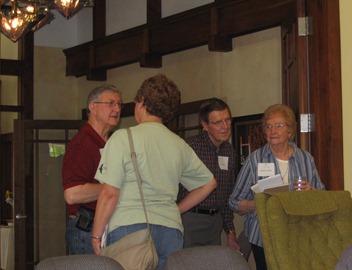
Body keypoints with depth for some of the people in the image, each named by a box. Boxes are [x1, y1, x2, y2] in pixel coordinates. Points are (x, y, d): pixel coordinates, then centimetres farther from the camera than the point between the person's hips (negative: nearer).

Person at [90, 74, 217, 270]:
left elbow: (110, 193, -9)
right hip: (171, 231, 5)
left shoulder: (123, 138, -4)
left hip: (129, 227, -5)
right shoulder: (180, 144, 12)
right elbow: (209, 183, 21)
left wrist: (96, 235, 0)